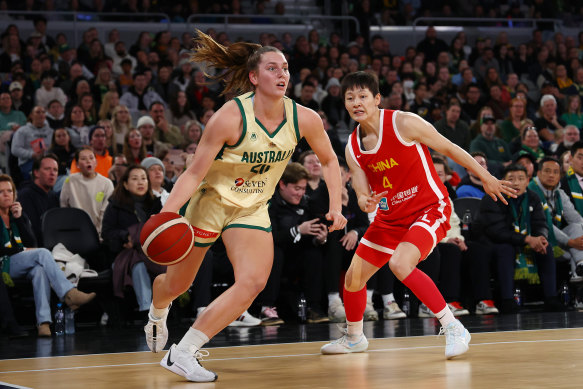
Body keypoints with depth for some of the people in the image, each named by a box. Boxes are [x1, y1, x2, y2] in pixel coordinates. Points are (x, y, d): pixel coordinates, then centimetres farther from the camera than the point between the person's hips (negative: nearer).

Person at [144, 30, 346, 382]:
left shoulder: (304, 119, -14)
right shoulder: (230, 117, -26)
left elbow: (329, 160, 6)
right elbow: (194, 174, -23)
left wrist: (336, 207, -3)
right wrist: (167, 213, -36)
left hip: (252, 208, 3)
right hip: (210, 199, -3)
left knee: (253, 282, -21)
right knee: (176, 284, 11)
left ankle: (183, 353, -15)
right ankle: (157, 315, 51)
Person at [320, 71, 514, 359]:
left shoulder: (403, 123, -18)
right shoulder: (352, 148, -1)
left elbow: (449, 148, -8)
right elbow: (363, 194, 0)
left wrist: (486, 178, -2)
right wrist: (365, 203, -26)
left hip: (430, 208, -7)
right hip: (390, 216, 7)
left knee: (400, 263, -32)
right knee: (353, 278, 8)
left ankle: (454, 329, -23)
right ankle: (354, 337, 36)